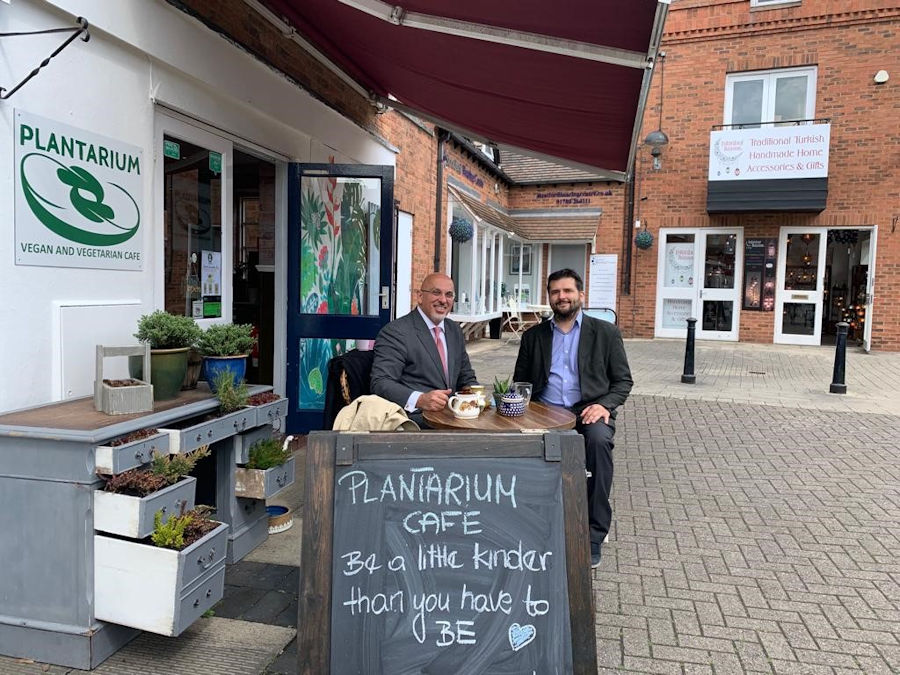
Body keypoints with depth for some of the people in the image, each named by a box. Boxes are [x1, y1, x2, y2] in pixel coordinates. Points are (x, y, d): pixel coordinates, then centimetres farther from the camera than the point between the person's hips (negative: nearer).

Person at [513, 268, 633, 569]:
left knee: (598, 439, -35)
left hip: (588, 411, -1)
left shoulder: (606, 333, 12)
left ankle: (593, 535, -23)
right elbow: (520, 383, 18)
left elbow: (623, 380, 9)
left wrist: (605, 405, -11)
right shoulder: (533, 336, 18)